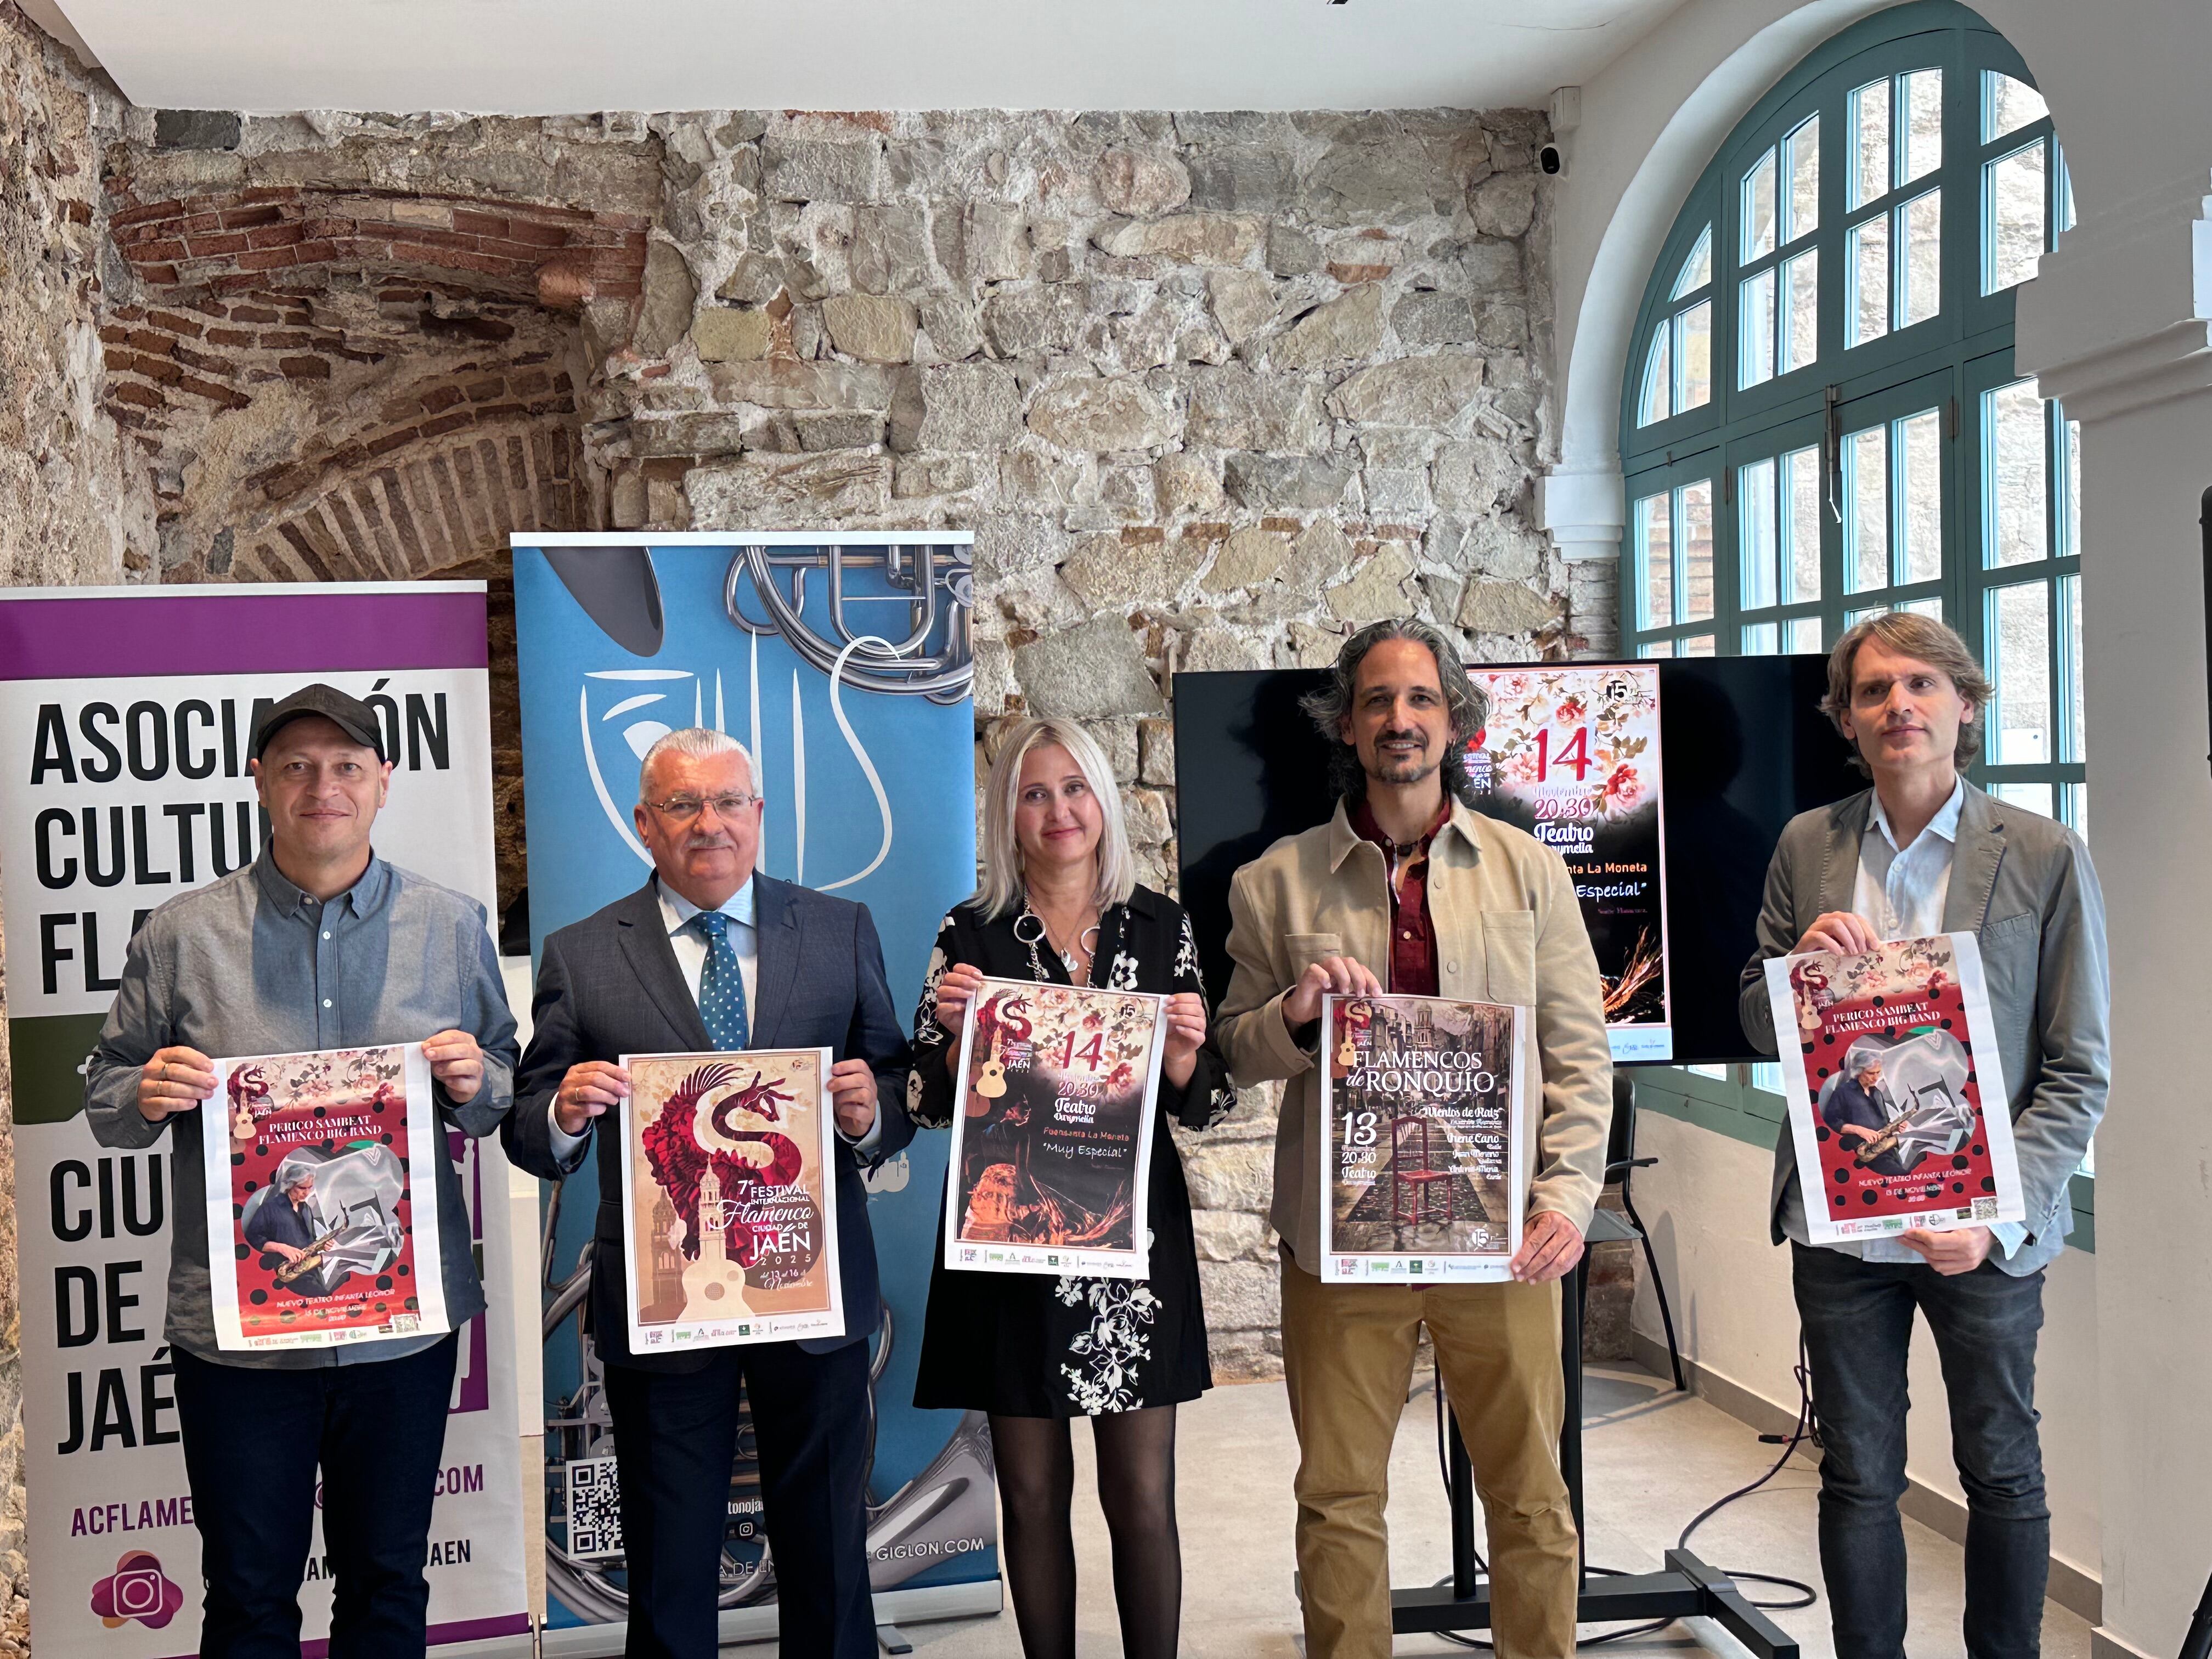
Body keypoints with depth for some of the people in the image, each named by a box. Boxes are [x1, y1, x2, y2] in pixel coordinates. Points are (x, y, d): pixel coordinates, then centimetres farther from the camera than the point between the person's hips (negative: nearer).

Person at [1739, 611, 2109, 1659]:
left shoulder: (2046, 857, -6)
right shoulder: (1806, 847, 3)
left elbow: (2079, 1071, -5)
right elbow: (1760, 1030, 9)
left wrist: (2001, 1215, -17)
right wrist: (1801, 959, -14)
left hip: (1983, 1230, -2)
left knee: (2001, 1473, 14)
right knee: (1857, 1480, 12)